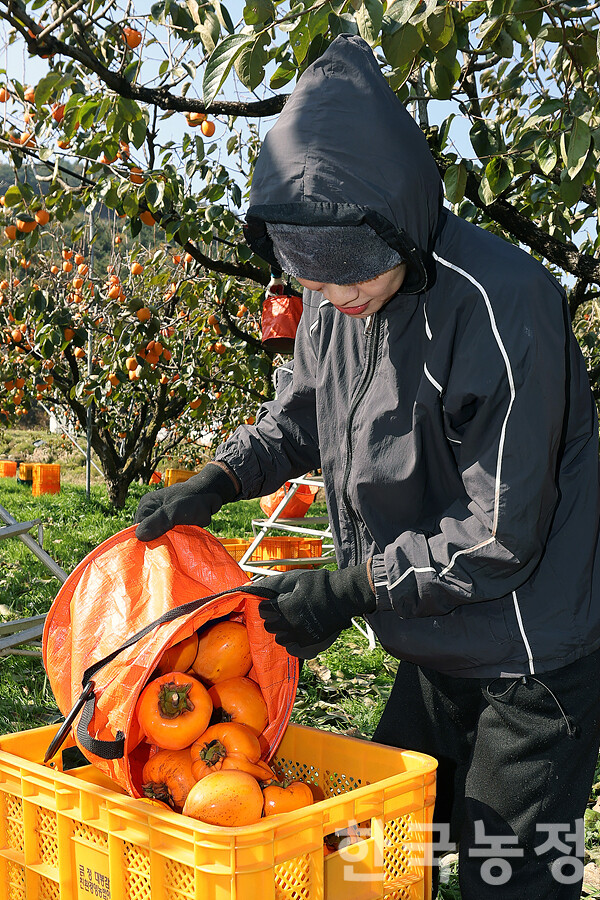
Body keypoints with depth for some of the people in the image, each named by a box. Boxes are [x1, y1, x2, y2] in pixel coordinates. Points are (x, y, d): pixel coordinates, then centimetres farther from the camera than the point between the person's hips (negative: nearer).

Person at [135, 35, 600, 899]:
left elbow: (502, 537, -24)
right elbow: (297, 419, 16)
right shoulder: (335, 306, -3)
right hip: (434, 654, 8)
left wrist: (351, 587, -20)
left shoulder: (499, 302, -27)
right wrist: (215, 483, 0)